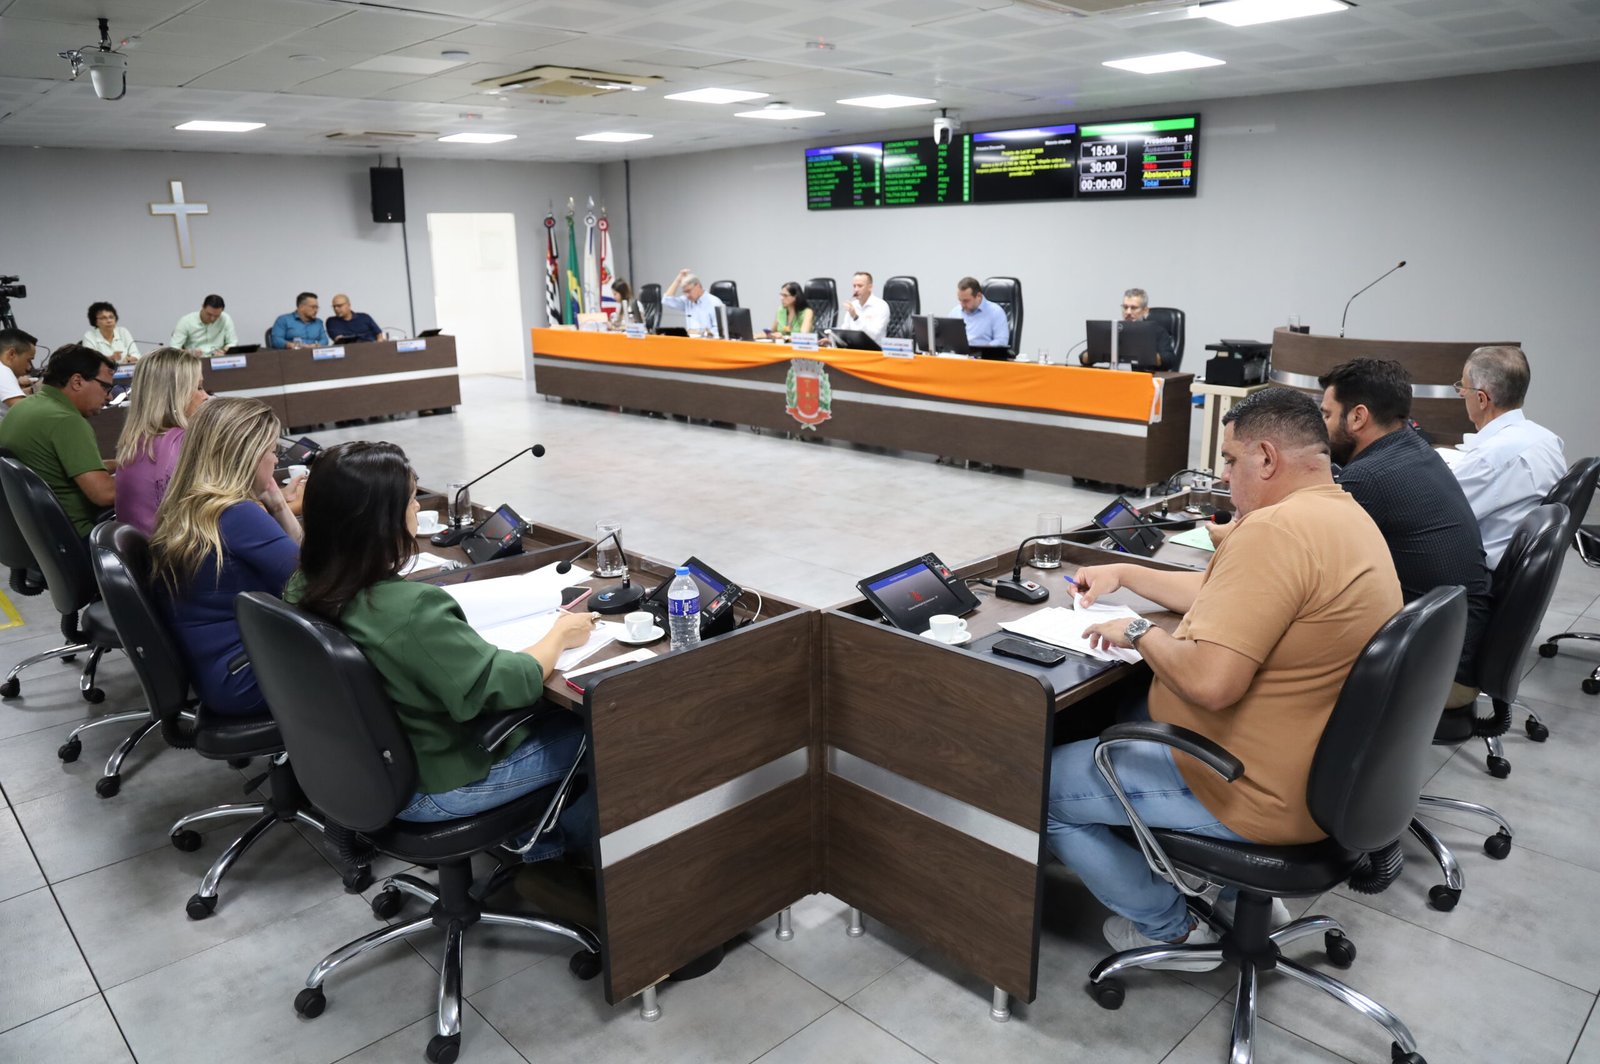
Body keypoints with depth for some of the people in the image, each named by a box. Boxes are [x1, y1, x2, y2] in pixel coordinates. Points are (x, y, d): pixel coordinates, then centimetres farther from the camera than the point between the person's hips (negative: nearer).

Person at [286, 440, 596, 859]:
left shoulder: (306, 589, -10)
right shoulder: (413, 609, -35)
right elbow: (509, 686, -28)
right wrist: (560, 634, -11)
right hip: (428, 789, -8)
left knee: (544, 711, 23)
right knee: (585, 729, 10)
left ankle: (532, 836, 36)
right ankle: (570, 842, 35)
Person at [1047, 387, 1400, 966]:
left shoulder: (1277, 530, -28)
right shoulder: (1345, 515, 7)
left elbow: (1209, 682, -33)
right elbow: (1231, 600, 19)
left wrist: (1139, 632, -15)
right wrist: (1124, 573, 18)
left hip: (1264, 798, -10)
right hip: (1315, 772, 11)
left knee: (1041, 783, -2)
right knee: (1130, 717, 30)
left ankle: (1171, 929, 15)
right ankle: (1239, 891, 28)